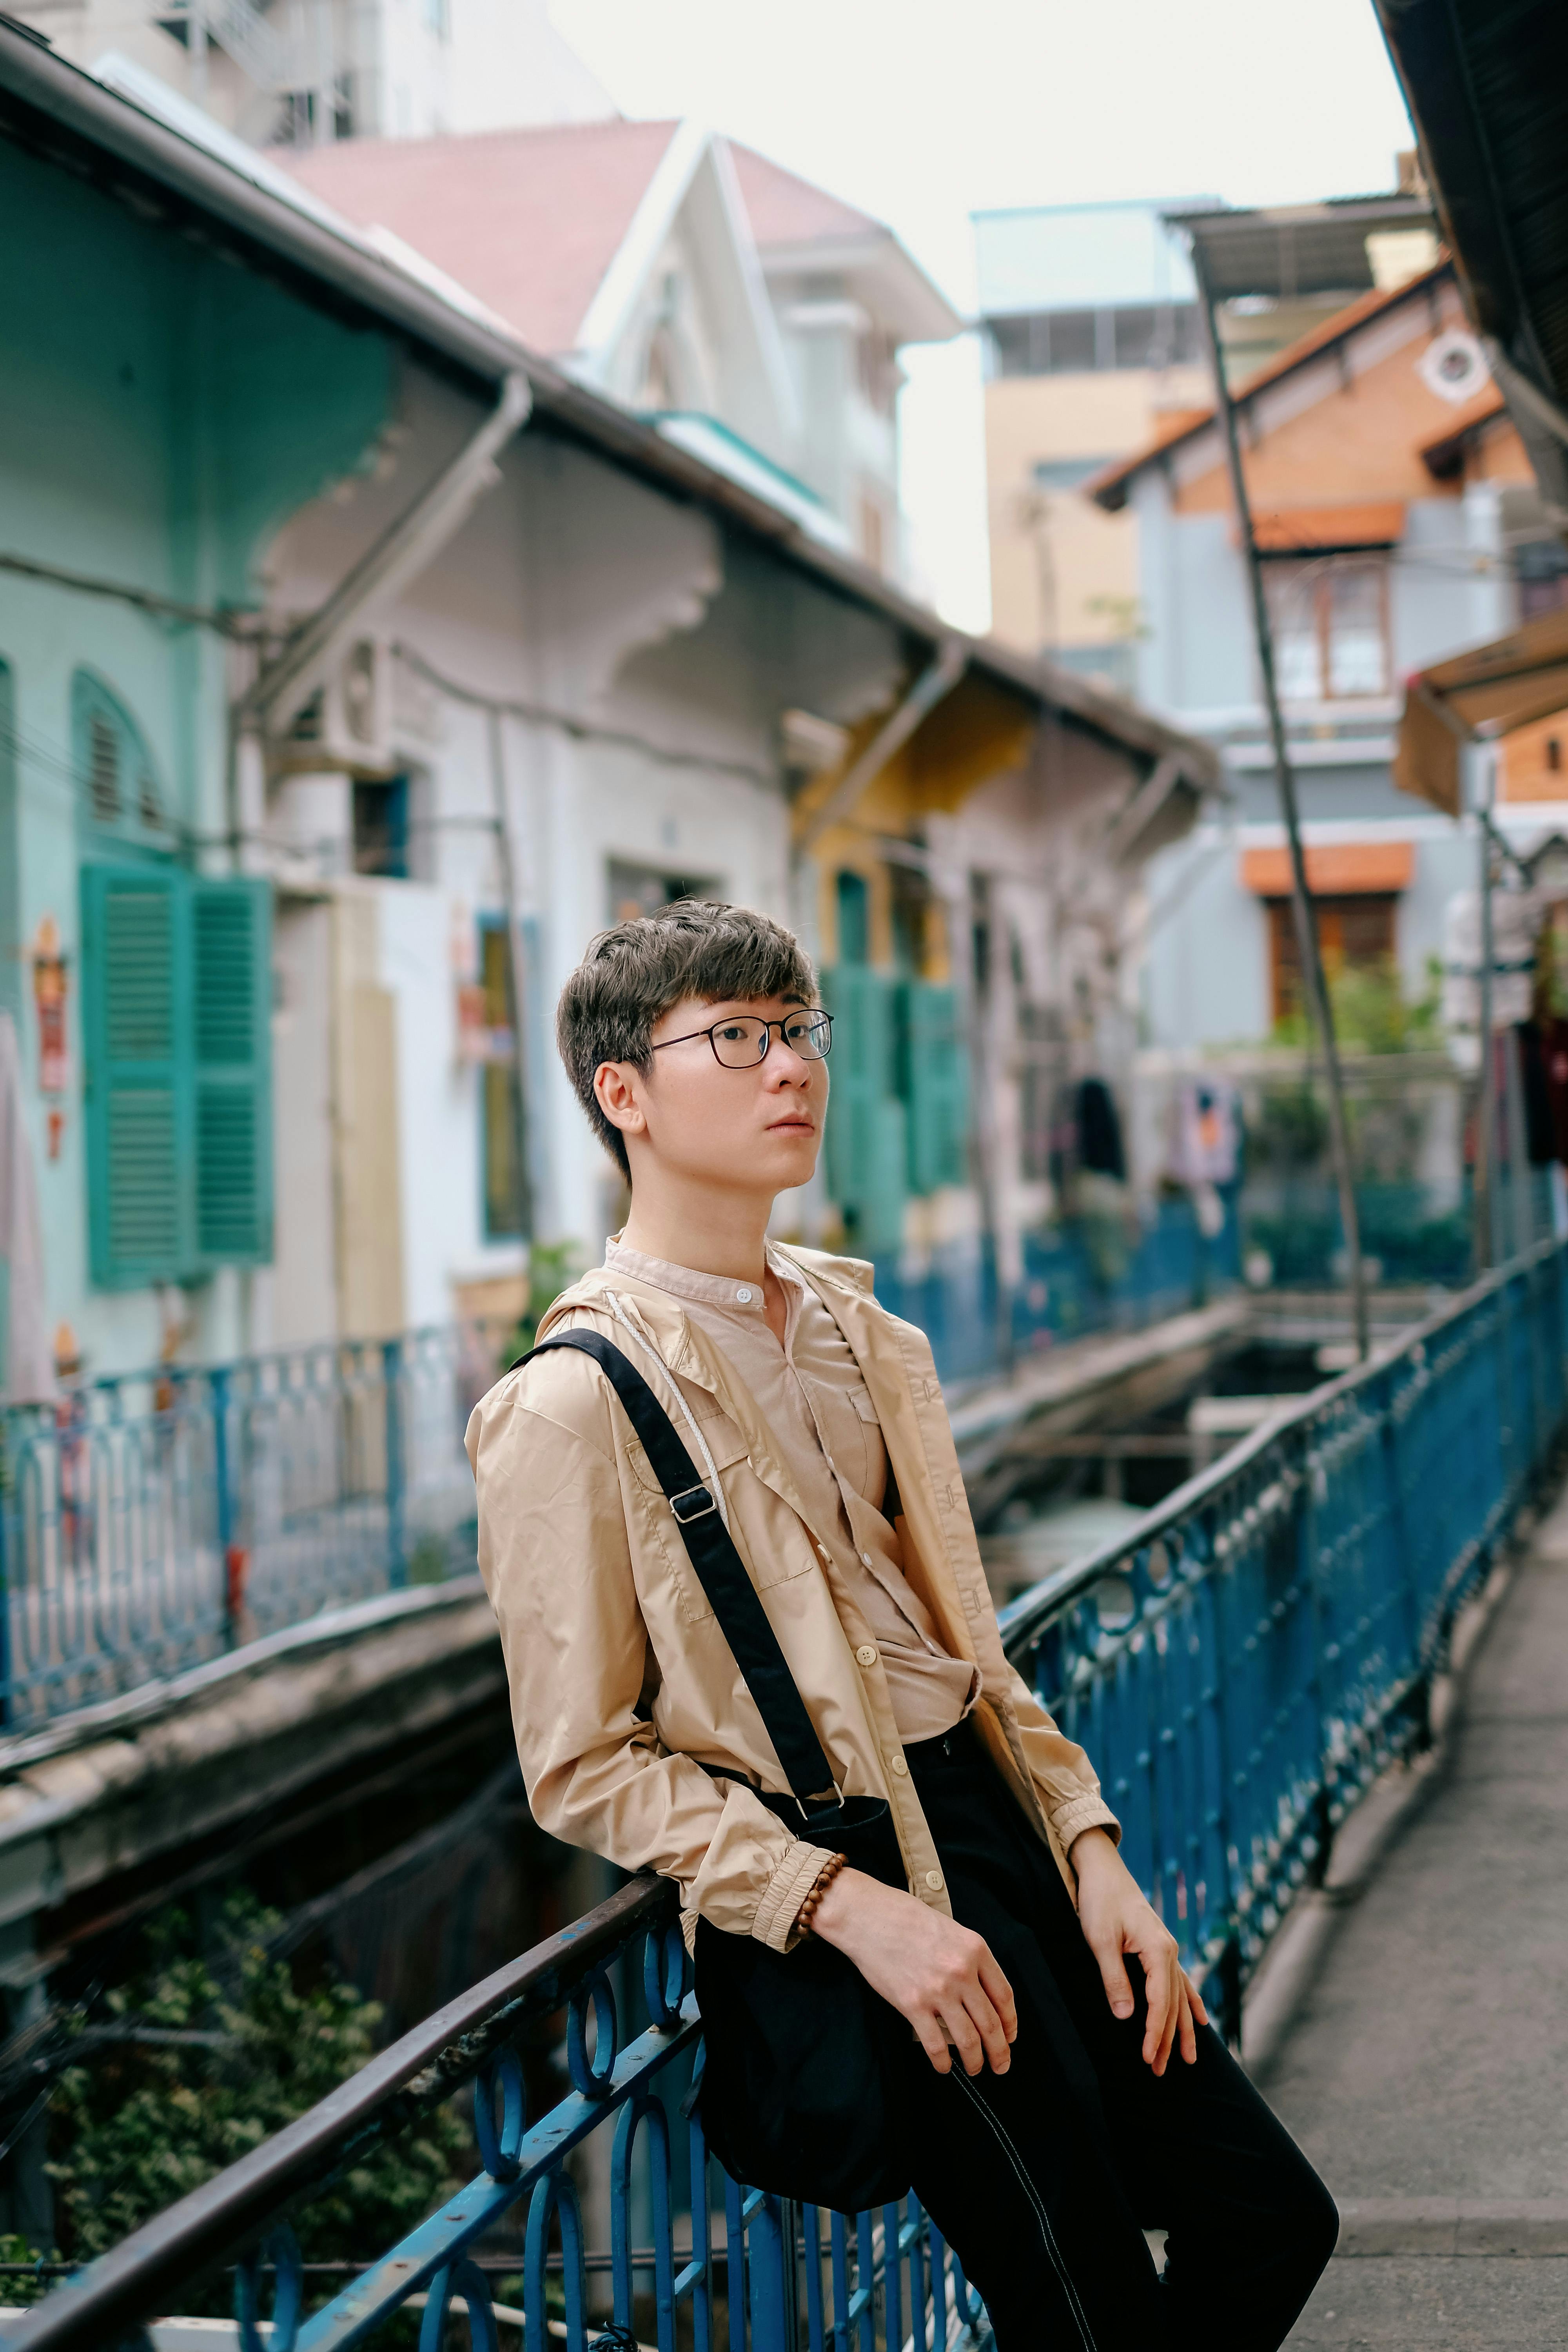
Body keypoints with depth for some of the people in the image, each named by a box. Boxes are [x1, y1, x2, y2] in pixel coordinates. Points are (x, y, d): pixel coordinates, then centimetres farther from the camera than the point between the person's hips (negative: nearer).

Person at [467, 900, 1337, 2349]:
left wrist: (1090, 1844, 4)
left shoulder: (867, 1343, 12)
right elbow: (584, 1767, -11)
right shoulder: (573, 1406, -12)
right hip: (849, 1868, -7)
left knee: (1269, 2223, 8)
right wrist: (844, 1904, -19)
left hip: (998, 1811, 7)